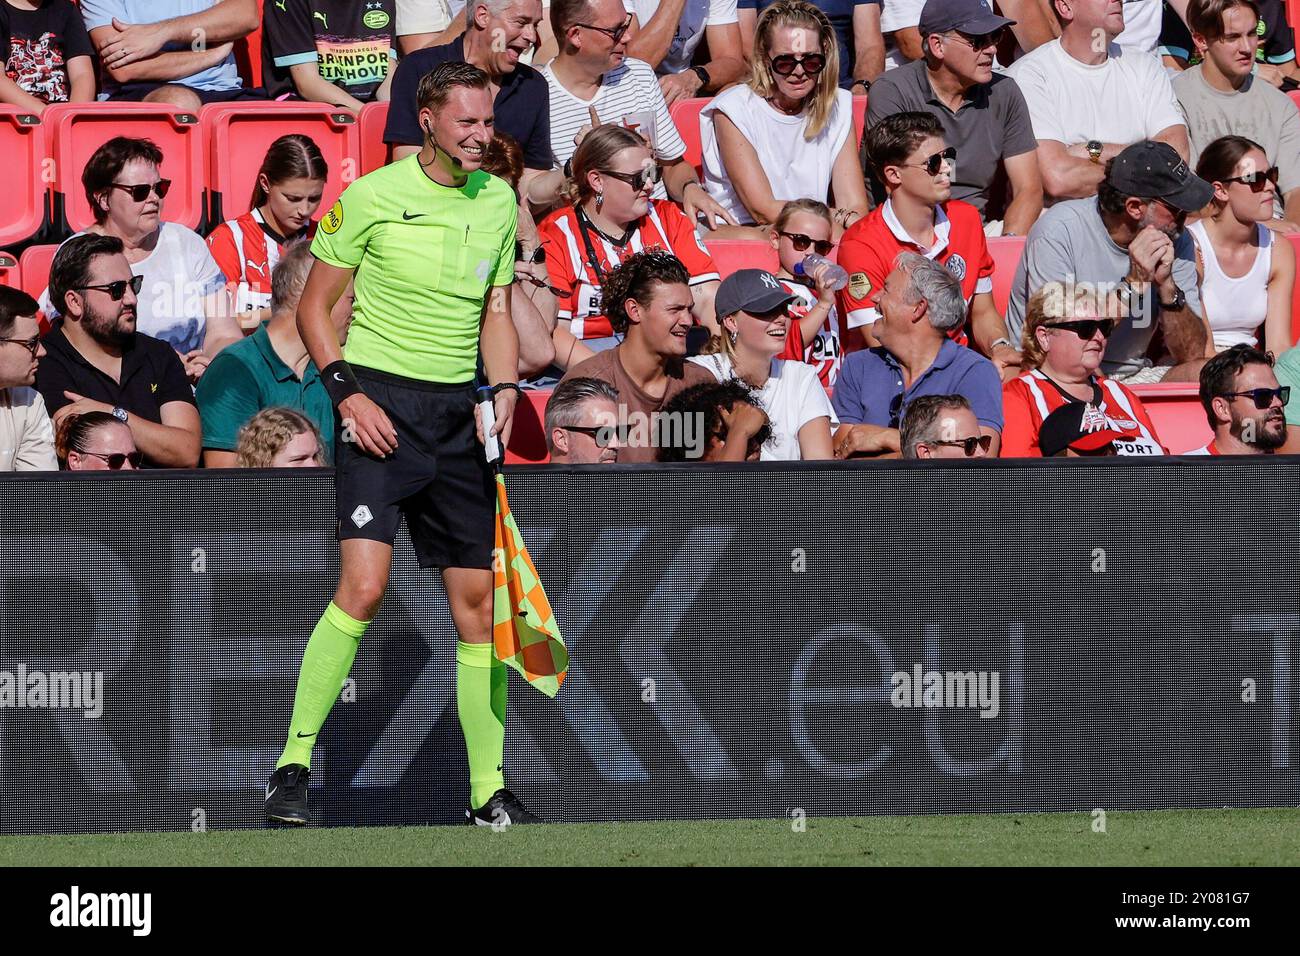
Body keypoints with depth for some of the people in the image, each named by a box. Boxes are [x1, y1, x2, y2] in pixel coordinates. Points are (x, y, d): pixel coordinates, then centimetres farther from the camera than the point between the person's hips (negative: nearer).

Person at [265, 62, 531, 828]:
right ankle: (294, 763, -12)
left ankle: (488, 790, 12)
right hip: (380, 404, -5)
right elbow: (315, 306, 1)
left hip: (459, 414, 5)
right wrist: (347, 392, -10)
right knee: (364, 585, -19)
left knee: (478, 598, 5)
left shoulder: (499, 202, 10)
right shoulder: (373, 197, -5)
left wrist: (504, 390, 3)